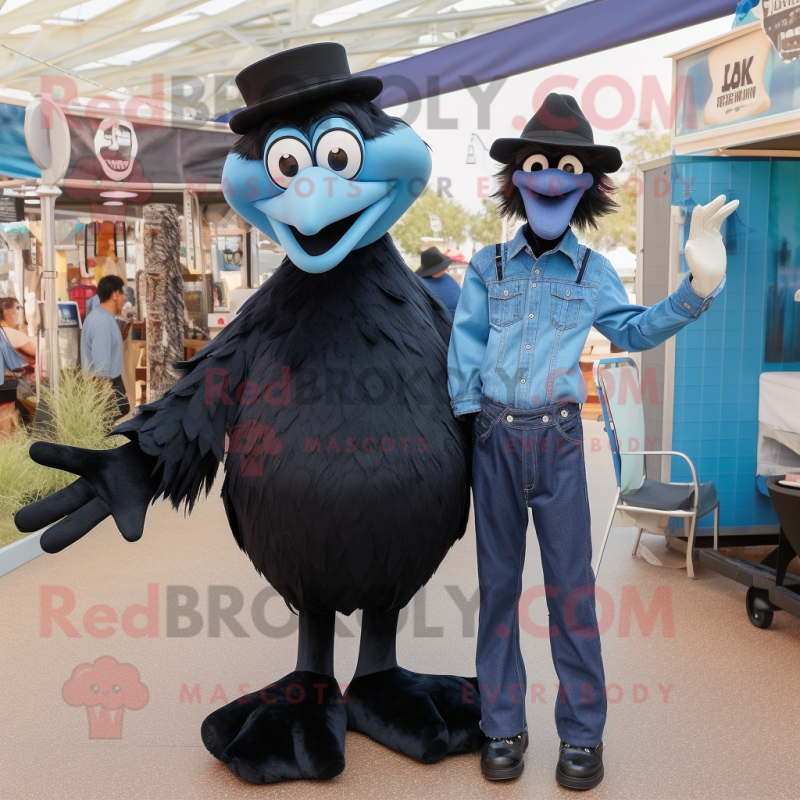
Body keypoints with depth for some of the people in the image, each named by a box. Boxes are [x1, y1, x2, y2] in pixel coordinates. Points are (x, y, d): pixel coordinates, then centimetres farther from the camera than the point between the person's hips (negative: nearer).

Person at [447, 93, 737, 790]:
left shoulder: (592, 271, 8)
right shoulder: (488, 265, 7)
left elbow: (634, 330, 17)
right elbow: (466, 346, 4)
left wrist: (699, 285, 4)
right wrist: (469, 416, -8)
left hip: (559, 437, 0)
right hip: (494, 438, 1)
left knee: (571, 586, 1)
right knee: (498, 582, 7)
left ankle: (583, 734, 15)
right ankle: (504, 727, 20)